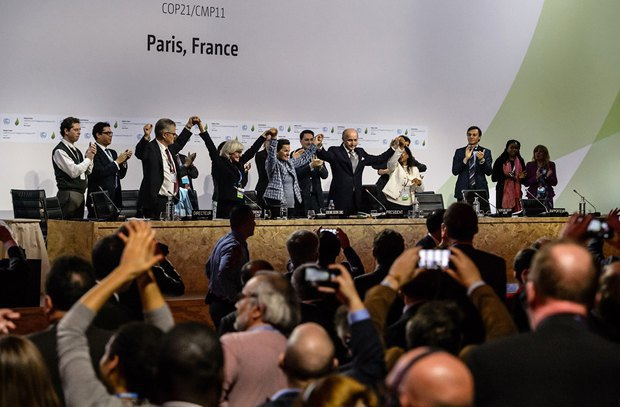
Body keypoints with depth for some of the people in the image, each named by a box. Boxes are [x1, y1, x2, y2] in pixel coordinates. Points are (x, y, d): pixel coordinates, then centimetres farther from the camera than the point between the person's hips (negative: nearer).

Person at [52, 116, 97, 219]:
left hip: (80, 194, 8)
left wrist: (89, 156, 3)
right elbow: (74, 172, -18)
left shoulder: (76, 150, 16)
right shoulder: (59, 151, -9)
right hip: (68, 194, -8)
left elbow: (88, 171, 18)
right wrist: (88, 158, -8)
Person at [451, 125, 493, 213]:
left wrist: (482, 160, -18)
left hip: (480, 190, 0)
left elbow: (489, 172, -1)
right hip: (463, 191, 0)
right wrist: (465, 159, -12)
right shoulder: (459, 152, 10)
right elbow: (454, 171, 1)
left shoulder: (486, 152, 9)